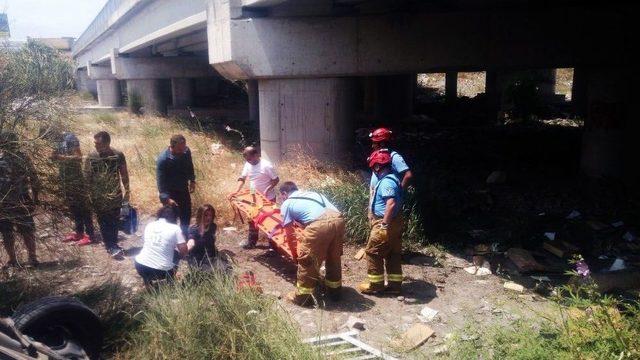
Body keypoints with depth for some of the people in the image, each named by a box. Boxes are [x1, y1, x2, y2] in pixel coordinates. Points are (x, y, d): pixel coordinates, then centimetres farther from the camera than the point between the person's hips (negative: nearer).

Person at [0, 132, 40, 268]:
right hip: (23, 201, 3)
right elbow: (35, 181, -1)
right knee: (27, 231, 12)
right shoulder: (24, 158, -3)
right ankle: (32, 258, 18)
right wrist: (34, 197, 6)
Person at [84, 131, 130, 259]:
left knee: (114, 222, 8)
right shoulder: (91, 157, -6)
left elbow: (124, 174, 2)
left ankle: (112, 245, 22)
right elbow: (87, 177, 0)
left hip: (115, 195, 0)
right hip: (98, 197, 0)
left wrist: (127, 191, 5)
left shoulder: (118, 155, -7)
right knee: (104, 223, 2)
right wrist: (88, 194, -1)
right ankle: (112, 246, 8)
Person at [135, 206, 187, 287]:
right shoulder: (175, 228, -5)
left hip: (140, 266, 3)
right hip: (160, 270, -3)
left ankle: (148, 285, 36)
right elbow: (184, 251, -7)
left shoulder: (149, 225, 9)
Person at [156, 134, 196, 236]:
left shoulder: (186, 151, -14)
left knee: (186, 215, 19)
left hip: (184, 190, 6)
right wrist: (167, 198, -32)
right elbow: (160, 182, -26)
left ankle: (185, 235, 40)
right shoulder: (163, 159, -29)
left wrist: (192, 180, 15)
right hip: (170, 193, -5)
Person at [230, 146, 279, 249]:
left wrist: (267, 190, -27)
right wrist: (237, 191, -10)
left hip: (268, 198, -6)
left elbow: (276, 180, -16)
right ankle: (251, 241, 31)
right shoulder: (248, 164, -3)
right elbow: (242, 178, 3)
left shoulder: (266, 165, -21)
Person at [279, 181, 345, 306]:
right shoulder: (313, 193, 35)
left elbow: (289, 233, 20)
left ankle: (302, 296, 25)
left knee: (306, 261, 12)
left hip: (319, 225, -6)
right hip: (338, 219, 6)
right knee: (334, 257, 25)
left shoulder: (287, 204, 19)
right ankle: (334, 290, 42)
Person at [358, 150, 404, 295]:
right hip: (394, 222, 10)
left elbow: (391, 203, -33)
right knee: (393, 254, 14)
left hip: (385, 223, -10)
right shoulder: (391, 178, 11)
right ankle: (394, 285, 22)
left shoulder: (387, 181, -21)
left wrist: (384, 224, -30)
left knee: (372, 253, 2)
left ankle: (375, 285, 12)